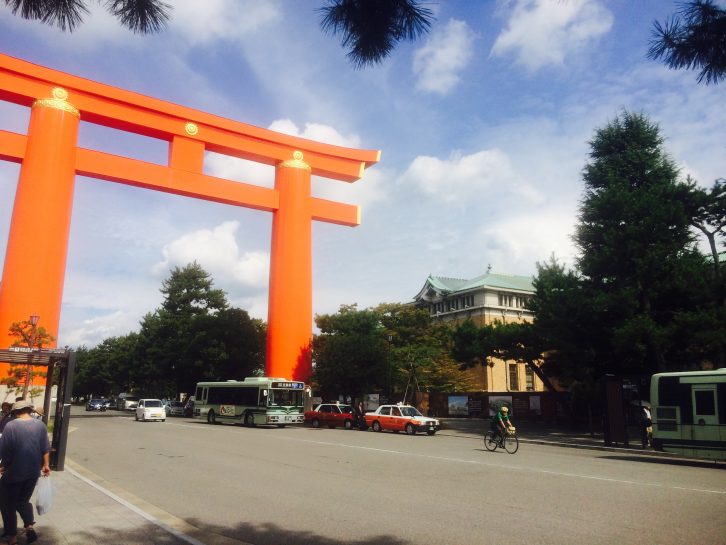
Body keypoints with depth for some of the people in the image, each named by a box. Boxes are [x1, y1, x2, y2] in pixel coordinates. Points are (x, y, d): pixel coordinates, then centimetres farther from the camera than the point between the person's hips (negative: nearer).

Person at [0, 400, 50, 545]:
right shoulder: (40, 424, 0)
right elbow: (45, 448, 3)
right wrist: (45, 465, 13)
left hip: (14, 472, -4)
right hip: (33, 471, 4)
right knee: (23, 500, 22)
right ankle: (29, 526, 5)